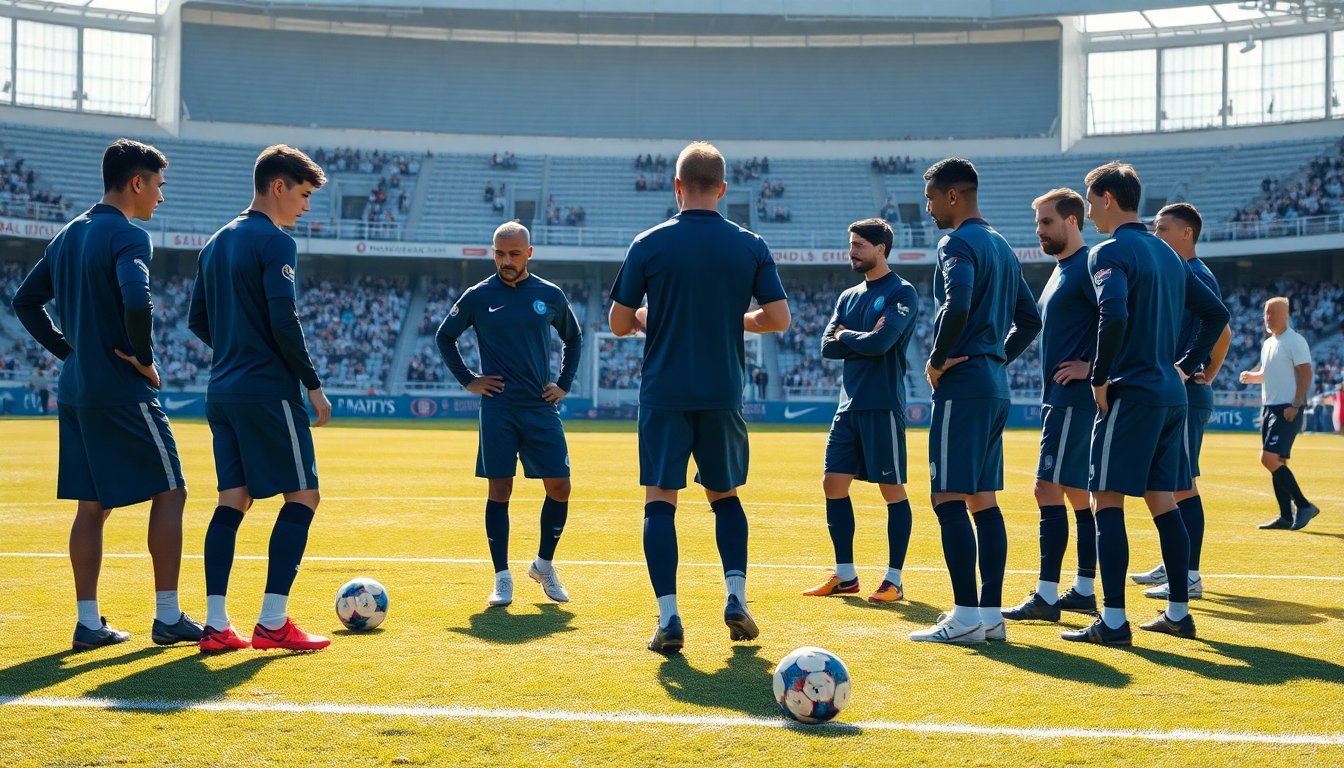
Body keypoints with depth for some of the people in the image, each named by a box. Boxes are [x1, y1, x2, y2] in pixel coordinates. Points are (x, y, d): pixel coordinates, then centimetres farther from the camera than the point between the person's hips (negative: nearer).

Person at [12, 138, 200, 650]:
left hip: (75, 392, 8)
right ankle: (167, 618, 4)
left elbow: (25, 301, 21)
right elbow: (136, 300, -30)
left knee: (92, 505, 11)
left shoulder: (68, 236, 14)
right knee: (168, 493, 2)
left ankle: (88, 623, 12)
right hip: (122, 394, -8)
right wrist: (145, 358, -15)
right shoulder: (128, 236, -13)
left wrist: (70, 349, 16)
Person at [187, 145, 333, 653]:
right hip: (269, 391, -8)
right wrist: (314, 384, -11)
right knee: (302, 496, -2)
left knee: (233, 500, 7)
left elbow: (197, 321, 19)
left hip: (223, 391, 8)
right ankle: (272, 623, -5)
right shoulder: (275, 243, -10)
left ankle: (215, 625, 3)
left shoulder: (216, 244, 16)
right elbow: (285, 322, -17)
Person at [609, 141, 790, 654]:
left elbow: (619, 323, -1)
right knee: (725, 495, 19)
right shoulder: (750, 246, 1)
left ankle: (668, 619, -7)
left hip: (664, 394, -2)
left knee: (660, 501, 1)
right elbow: (778, 318, 0)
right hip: (723, 394, 2)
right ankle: (736, 598, 6)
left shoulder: (649, 245, -4)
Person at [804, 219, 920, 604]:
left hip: (882, 406, -8)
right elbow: (827, 346, 7)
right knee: (833, 483, 7)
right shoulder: (849, 296, 16)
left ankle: (894, 580, 5)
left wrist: (845, 335, -3)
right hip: (849, 404, 8)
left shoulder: (902, 293, -6)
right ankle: (845, 575, 17)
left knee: (892, 489, -2)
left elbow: (880, 343, -19)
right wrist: (863, 340, -7)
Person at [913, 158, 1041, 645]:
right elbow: (1030, 320, 23)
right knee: (984, 499, 10)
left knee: (948, 498, -7)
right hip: (996, 384, 9)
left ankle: (966, 616, -9)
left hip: (963, 384, -9)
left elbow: (958, 307, -27)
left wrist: (937, 360, -15)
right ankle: (991, 613, 11)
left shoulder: (958, 244, -10)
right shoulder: (1002, 247, 19)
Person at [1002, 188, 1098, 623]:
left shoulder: (1087, 267, -13)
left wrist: (1092, 368, -18)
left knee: (1049, 488, -11)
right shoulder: (1062, 270, 18)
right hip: (1061, 397, 10)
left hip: (1073, 397, -10)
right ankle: (1084, 591, 17)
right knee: (1076, 493, 12)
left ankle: (1047, 596, -9)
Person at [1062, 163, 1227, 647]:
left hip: (1130, 393, -8)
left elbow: (1113, 315, -26)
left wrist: (1100, 377, -15)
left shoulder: (1110, 252, -9)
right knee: (1163, 502, 13)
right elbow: (1215, 313, 22)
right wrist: (1187, 366, 20)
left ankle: (1112, 621, -9)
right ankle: (1178, 613, 17)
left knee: (1107, 502, -6)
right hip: (1171, 394, 8)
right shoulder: (1167, 254, 17)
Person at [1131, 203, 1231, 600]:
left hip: (1186, 396, -10)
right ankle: (1172, 565, 24)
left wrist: (1209, 374, -13)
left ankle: (1190, 575, -8)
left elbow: (1222, 332, -21)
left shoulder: (1197, 277, -13)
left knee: (1181, 485, -10)